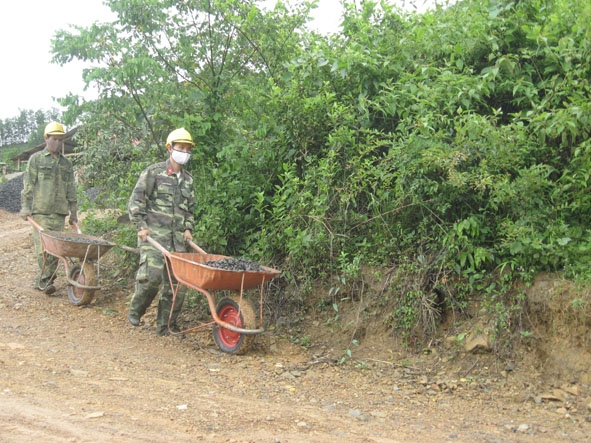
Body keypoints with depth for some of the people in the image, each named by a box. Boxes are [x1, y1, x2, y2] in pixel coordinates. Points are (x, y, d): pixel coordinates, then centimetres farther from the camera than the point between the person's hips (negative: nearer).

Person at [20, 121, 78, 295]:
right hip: (40, 211, -4)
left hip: (59, 212, 4)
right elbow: (28, 185, 0)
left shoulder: (66, 163, 16)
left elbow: (71, 190, 18)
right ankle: (45, 280, -4)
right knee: (43, 246, -9)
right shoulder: (36, 159, 4)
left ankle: (41, 280, 10)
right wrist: (25, 207, -7)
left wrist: (74, 212, 15)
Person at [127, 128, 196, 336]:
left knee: (177, 281, 0)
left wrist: (188, 228, 11)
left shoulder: (187, 179, 18)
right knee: (152, 276, -17)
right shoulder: (153, 172, 1)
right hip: (153, 234, -5)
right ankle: (135, 311, 9)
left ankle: (166, 324, 12)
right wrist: (141, 226, -9)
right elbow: (136, 201, -1)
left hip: (178, 239, 6)